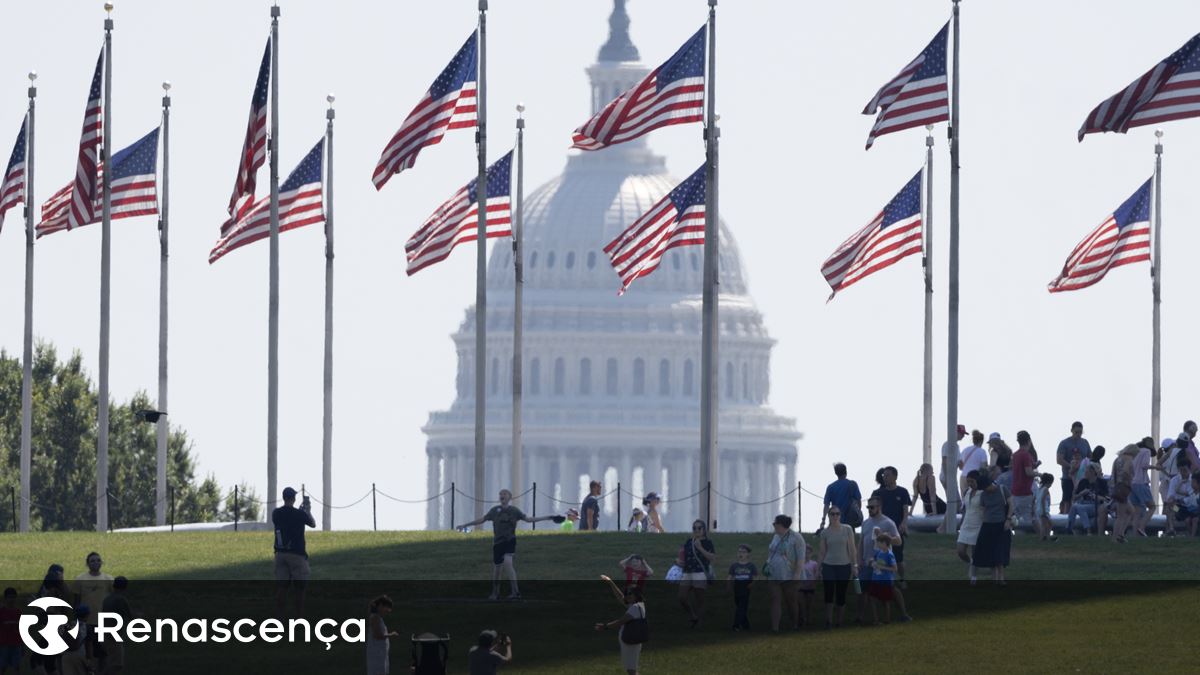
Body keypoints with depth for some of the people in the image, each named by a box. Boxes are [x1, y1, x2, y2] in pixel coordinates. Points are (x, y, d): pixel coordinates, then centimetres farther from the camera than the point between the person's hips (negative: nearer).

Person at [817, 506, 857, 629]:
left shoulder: (847, 529, 2)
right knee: (829, 593, -9)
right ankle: (828, 621, -7)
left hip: (844, 566, 0)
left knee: (841, 595, 3)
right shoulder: (825, 532, 4)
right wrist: (819, 568, 6)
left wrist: (855, 565, -2)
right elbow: (822, 552, 8)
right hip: (829, 566, 0)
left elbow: (852, 549, 3)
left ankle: (839, 622, 12)